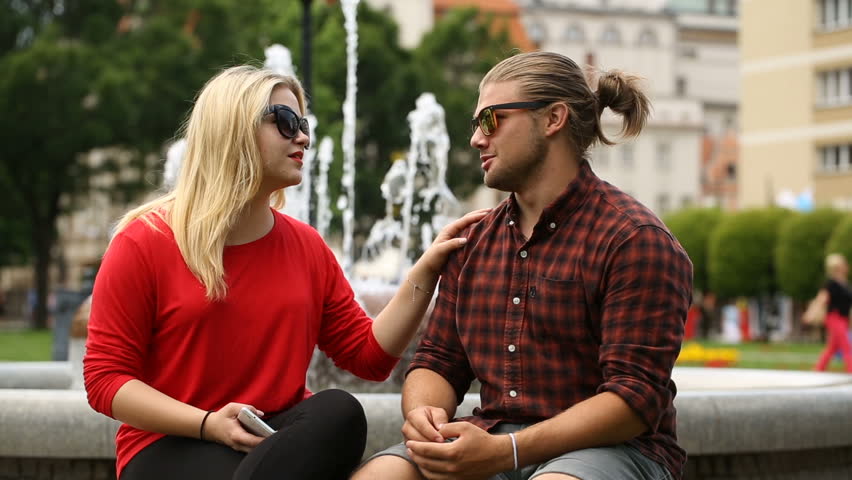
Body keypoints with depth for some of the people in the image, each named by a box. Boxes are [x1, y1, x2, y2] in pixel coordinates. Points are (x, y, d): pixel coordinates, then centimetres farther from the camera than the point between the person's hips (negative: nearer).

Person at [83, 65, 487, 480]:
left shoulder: (307, 246, 12)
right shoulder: (144, 242, -3)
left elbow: (369, 356, 13)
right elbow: (105, 377, -5)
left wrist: (427, 269, 2)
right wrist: (208, 424, -19)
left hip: (282, 439, 6)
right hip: (173, 446, -5)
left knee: (340, 410, -31)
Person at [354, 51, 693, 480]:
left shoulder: (634, 239, -8)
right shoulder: (474, 240, 14)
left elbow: (636, 396, -15)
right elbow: (437, 360, 14)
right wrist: (423, 413, -11)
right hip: (491, 442, 5)